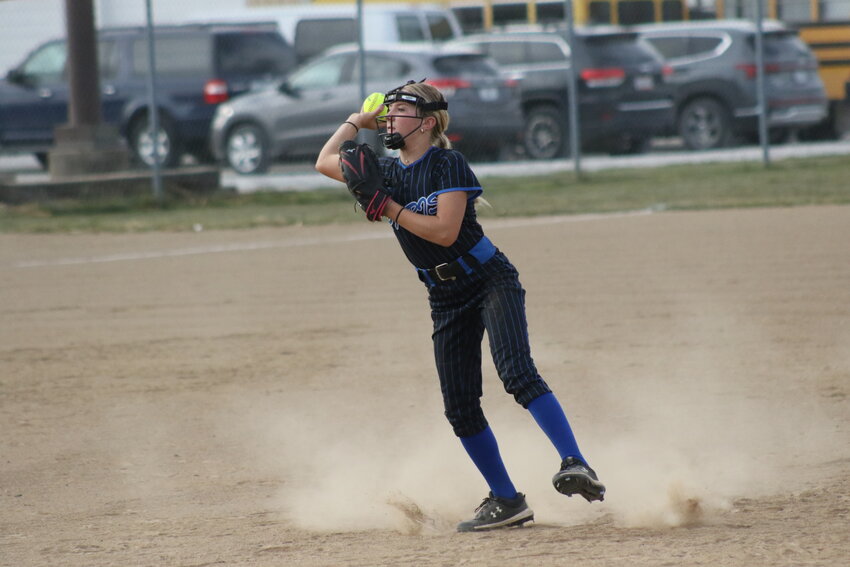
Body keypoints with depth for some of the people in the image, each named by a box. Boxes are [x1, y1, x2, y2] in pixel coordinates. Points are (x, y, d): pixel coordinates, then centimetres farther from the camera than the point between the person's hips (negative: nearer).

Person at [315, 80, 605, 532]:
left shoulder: (449, 164, -12)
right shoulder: (386, 172, 7)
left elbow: (445, 231, -22)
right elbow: (325, 162, 18)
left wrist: (389, 208, -18)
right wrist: (356, 122, 20)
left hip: (491, 280, -7)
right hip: (446, 300, 7)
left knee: (517, 374, -26)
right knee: (460, 409, 0)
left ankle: (576, 466, -34)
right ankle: (506, 502, 8)